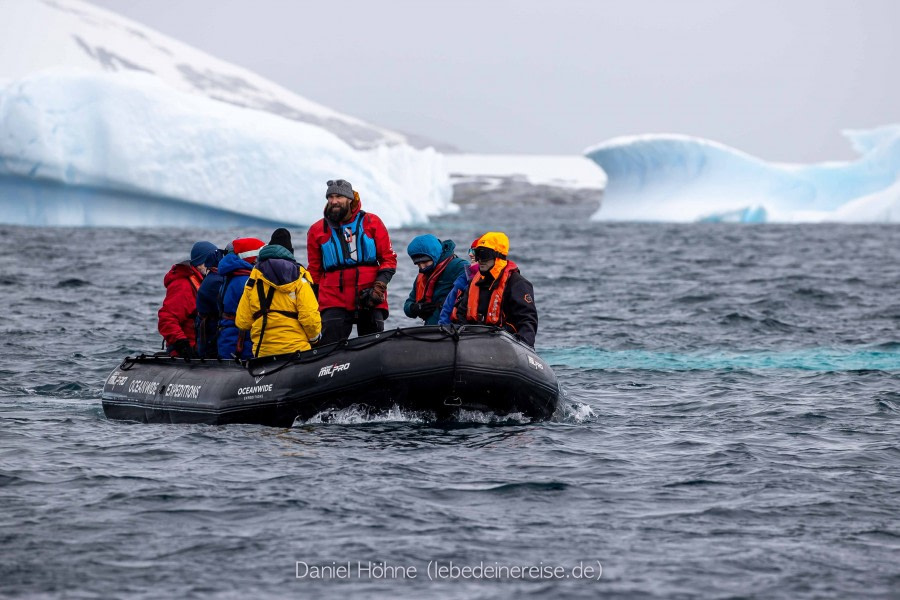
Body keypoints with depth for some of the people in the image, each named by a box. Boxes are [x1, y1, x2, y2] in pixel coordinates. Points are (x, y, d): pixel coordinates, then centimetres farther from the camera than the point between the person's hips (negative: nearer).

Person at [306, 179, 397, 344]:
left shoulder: (371, 222, 6)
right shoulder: (317, 231, 9)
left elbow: (388, 259, 7)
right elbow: (314, 271, 18)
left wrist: (379, 287, -8)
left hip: (370, 300, 0)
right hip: (334, 301, 0)